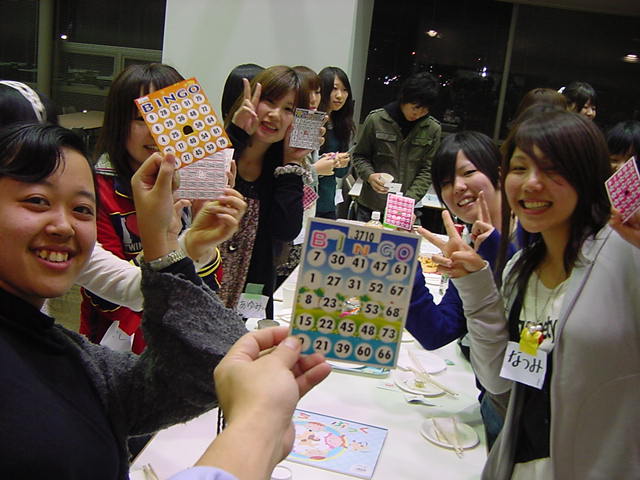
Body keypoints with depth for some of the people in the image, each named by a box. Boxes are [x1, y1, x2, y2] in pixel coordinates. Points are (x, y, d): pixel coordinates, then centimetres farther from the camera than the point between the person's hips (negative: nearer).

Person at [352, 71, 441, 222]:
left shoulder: (433, 129, -1)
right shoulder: (376, 119, -4)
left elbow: (427, 170, 0)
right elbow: (359, 155, 5)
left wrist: (409, 199, -12)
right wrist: (369, 175, -14)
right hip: (370, 207, 0)